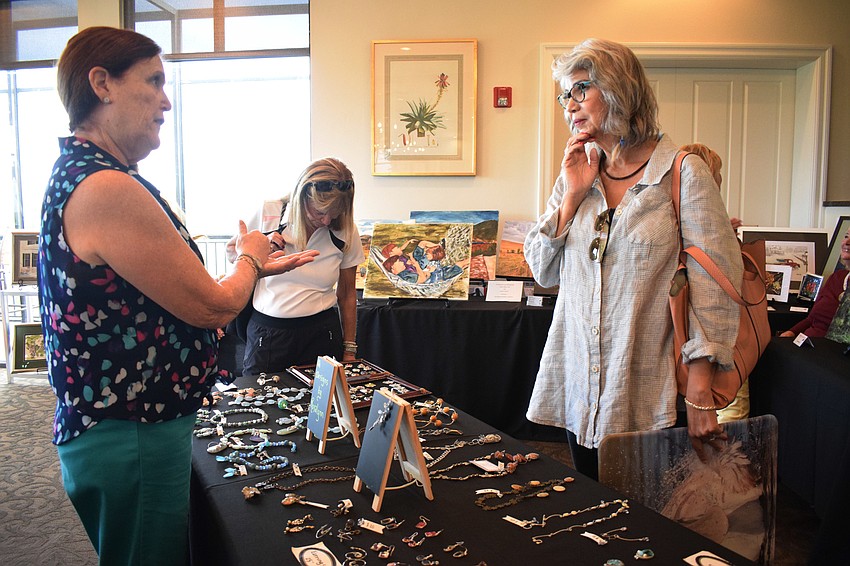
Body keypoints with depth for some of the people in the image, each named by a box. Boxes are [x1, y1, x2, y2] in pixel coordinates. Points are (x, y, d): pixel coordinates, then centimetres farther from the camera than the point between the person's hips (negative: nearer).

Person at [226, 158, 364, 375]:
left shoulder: (347, 231, -2)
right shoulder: (267, 212, -5)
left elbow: (347, 293, 6)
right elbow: (231, 251, 10)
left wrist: (349, 350, 10)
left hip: (321, 331, 1)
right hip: (267, 330, 0)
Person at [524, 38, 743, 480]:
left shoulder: (683, 172, -7)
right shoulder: (576, 174, 8)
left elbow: (714, 284, -11)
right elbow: (543, 272, 6)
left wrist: (699, 393, -16)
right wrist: (573, 195, -5)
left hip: (650, 391, -4)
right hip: (579, 389, 5)